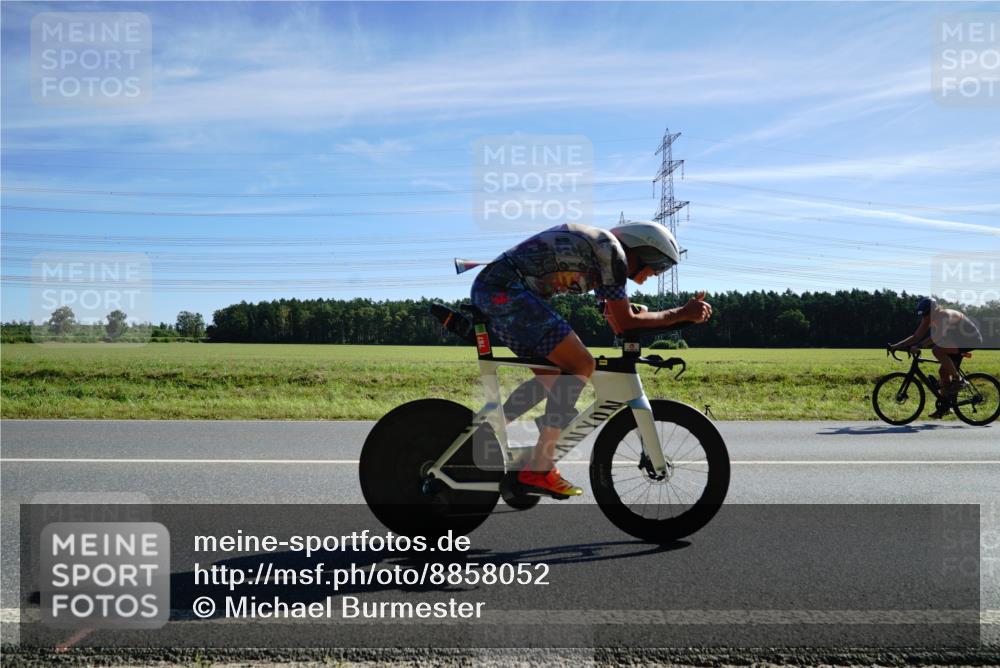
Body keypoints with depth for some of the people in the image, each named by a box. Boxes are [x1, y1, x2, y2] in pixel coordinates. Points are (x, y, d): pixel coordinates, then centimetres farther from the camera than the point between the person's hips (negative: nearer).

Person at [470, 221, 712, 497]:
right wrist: (683, 313, -3)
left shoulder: (599, 248, 22)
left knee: (552, 377, 16)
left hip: (488, 289, 10)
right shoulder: (612, 250, -8)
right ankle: (538, 469, -11)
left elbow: (616, 320, 30)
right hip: (505, 290, -10)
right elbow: (625, 321, -9)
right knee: (581, 365, -11)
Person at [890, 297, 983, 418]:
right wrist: (896, 346, -12)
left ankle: (957, 379, -16)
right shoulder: (930, 318, -2)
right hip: (958, 340, 9)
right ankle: (945, 407, 14)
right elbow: (916, 336, -3)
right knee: (944, 371, 5)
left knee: (937, 350, -29)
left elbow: (937, 336, -41)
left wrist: (919, 346, -49)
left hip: (971, 340, -9)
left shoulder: (944, 315, -27)